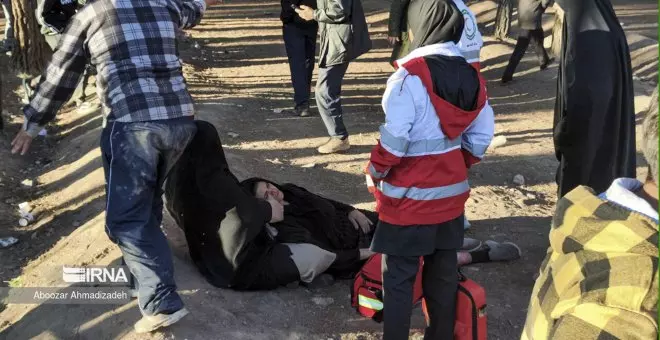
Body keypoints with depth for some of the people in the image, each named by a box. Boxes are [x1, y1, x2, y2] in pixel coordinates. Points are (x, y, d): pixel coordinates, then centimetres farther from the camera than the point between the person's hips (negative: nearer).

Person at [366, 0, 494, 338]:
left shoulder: (410, 76, -19)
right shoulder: (471, 76, 2)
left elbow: (394, 141, -20)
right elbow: (482, 135, 5)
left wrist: (375, 172, -4)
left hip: (409, 197, -6)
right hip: (451, 191, 6)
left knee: (398, 277, 8)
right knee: (443, 273, 18)